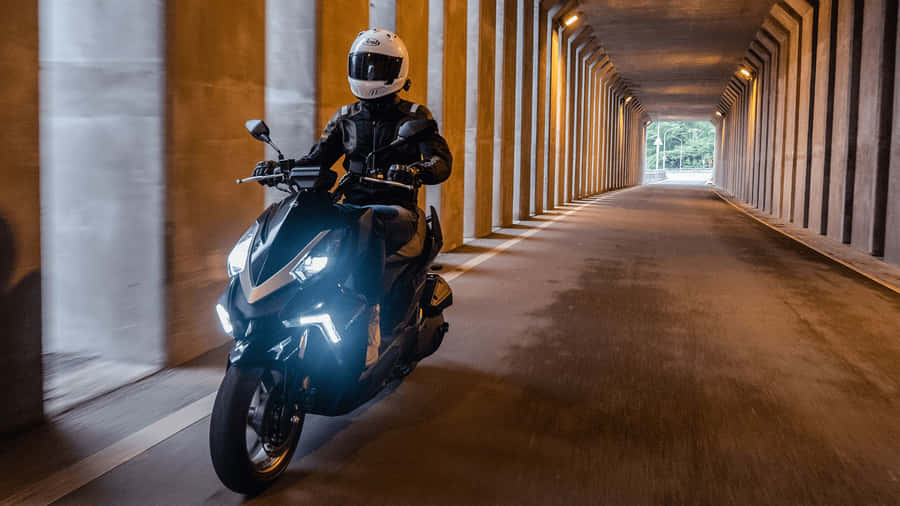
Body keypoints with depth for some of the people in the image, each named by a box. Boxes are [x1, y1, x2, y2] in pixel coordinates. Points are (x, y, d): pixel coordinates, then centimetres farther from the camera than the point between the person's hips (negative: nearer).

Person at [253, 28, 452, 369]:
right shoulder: (345, 118, 18)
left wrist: (416, 170, -32)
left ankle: (371, 319, -38)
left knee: (370, 227, -39)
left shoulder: (413, 116, 5)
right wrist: (280, 168, -7)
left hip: (396, 211, -4)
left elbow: (442, 160, -9)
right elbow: (317, 158, 13)